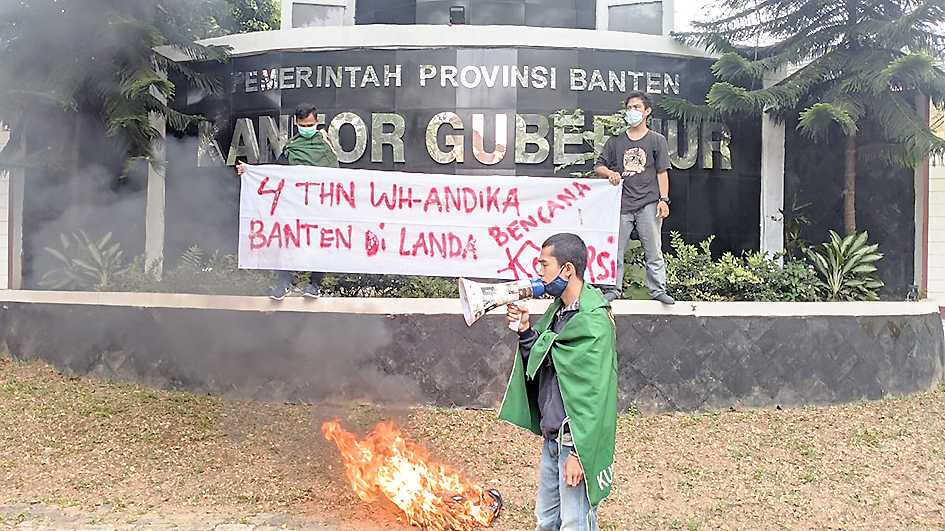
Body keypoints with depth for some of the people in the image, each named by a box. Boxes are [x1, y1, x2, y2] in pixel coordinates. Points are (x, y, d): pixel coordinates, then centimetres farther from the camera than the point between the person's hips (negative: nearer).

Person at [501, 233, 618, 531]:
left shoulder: (594, 321, -19)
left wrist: (578, 452, -21)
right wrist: (525, 331, -1)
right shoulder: (559, 310, 9)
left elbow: (594, 395, -21)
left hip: (576, 441, -9)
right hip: (552, 438, 9)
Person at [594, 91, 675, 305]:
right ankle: (613, 289, 12)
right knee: (616, 249, 3)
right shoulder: (615, 141, 13)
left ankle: (658, 289, 6)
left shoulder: (657, 140, 9)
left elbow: (662, 172, 5)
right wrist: (609, 173, -6)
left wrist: (663, 199, -3)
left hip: (648, 203, -2)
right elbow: (598, 166, 16)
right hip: (621, 204, 2)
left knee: (654, 250, -1)